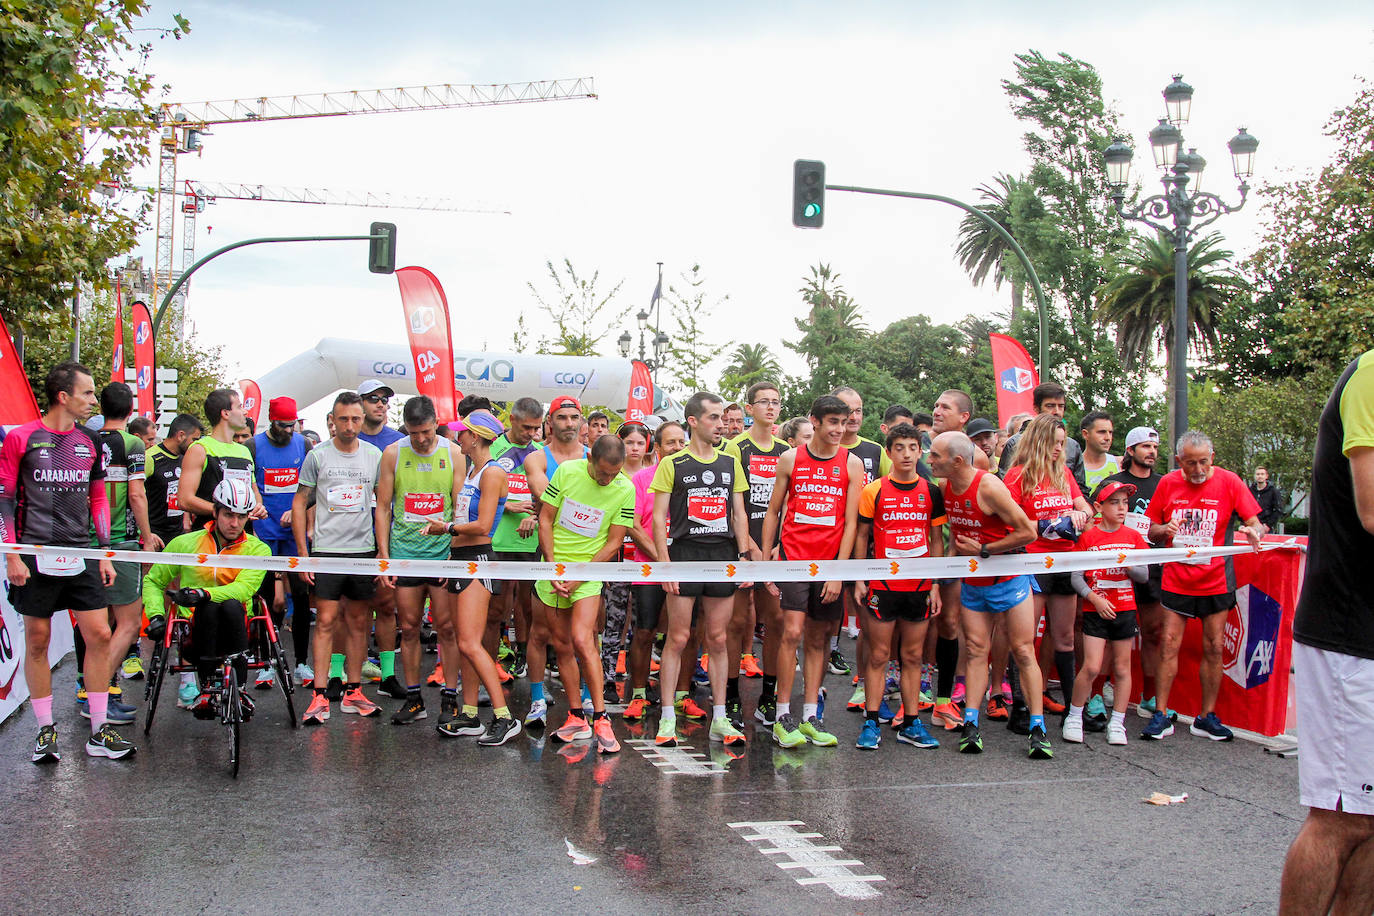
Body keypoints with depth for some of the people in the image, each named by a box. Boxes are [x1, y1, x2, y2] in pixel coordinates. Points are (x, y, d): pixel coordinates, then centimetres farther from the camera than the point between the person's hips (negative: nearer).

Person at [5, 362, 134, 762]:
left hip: (81, 557, 4)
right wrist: (12, 557, -8)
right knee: (37, 641, 3)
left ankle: (98, 732, 6)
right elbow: (5, 500, -3)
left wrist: (105, 553, 11)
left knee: (99, 634, -2)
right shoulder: (20, 438, -3)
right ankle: (45, 730, 15)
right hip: (35, 559, -4)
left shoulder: (90, 444, 9)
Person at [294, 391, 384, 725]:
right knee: (326, 620, -5)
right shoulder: (317, 455, 0)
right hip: (326, 549, -2)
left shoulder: (374, 455, 6)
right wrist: (303, 553, -4)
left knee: (358, 622, 8)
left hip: (364, 549, 3)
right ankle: (319, 697, -2)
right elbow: (299, 503, 2)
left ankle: (353, 692, 16)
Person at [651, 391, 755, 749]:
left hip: (724, 556, 3)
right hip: (685, 554, -3)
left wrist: (745, 556, 5)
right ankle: (668, 718, 6)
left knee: (718, 639, 7)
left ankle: (719, 719, 14)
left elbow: (738, 514, 14)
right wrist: (665, 564, -10)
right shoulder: (672, 464, 1)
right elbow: (659, 518, -2)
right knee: (678, 637, -3)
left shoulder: (731, 463, 13)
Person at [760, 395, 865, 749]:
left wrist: (838, 573, -5)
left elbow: (851, 522, 1)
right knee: (792, 633, -11)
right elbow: (773, 511, 9)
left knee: (817, 640, 8)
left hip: (830, 565, 1)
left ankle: (811, 717, 15)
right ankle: (783, 717, -2)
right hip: (793, 559, -1)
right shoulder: (790, 459, 3)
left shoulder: (852, 463, 3)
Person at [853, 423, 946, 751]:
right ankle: (871, 724, 7)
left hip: (919, 586, 2)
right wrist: (859, 580, -1)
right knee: (878, 655, 1)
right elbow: (862, 536, 4)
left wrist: (935, 585, 4)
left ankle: (912, 724, 15)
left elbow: (936, 540, 9)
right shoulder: (874, 491, -1)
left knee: (913, 656, 8)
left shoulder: (931, 492, 6)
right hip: (882, 585, -2)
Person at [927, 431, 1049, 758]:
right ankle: (970, 724, 4)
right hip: (973, 582, 6)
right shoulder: (946, 488, -1)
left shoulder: (989, 487, -22)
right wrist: (958, 551, 8)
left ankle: (1038, 729, 0)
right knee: (975, 650, 3)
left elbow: (1027, 532, -21)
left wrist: (983, 550, -17)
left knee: (1023, 651, -3)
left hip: (1009, 580, -6)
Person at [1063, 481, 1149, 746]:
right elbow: (1076, 576, -4)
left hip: (1125, 609, 3)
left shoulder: (1132, 536, 6)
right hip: (1096, 611, -3)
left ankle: (1117, 723, 17)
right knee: (1092, 667, -9)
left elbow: (1144, 576, 6)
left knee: (1122, 667, 6)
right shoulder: (1088, 537, -3)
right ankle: (1074, 717, 8)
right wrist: (1094, 598, -15)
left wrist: (1128, 565, -13)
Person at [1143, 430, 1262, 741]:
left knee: (1213, 648, 3)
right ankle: (1161, 716, 2)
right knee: (1169, 645, -3)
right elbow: (1152, 531, 8)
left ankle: (1206, 717, 14)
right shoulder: (1167, 484, 1)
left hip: (1215, 579, -1)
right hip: (1176, 578, 1)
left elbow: (1254, 522, -4)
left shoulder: (1228, 482, -4)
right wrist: (1164, 529, -15)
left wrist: (1254, 532, -27)